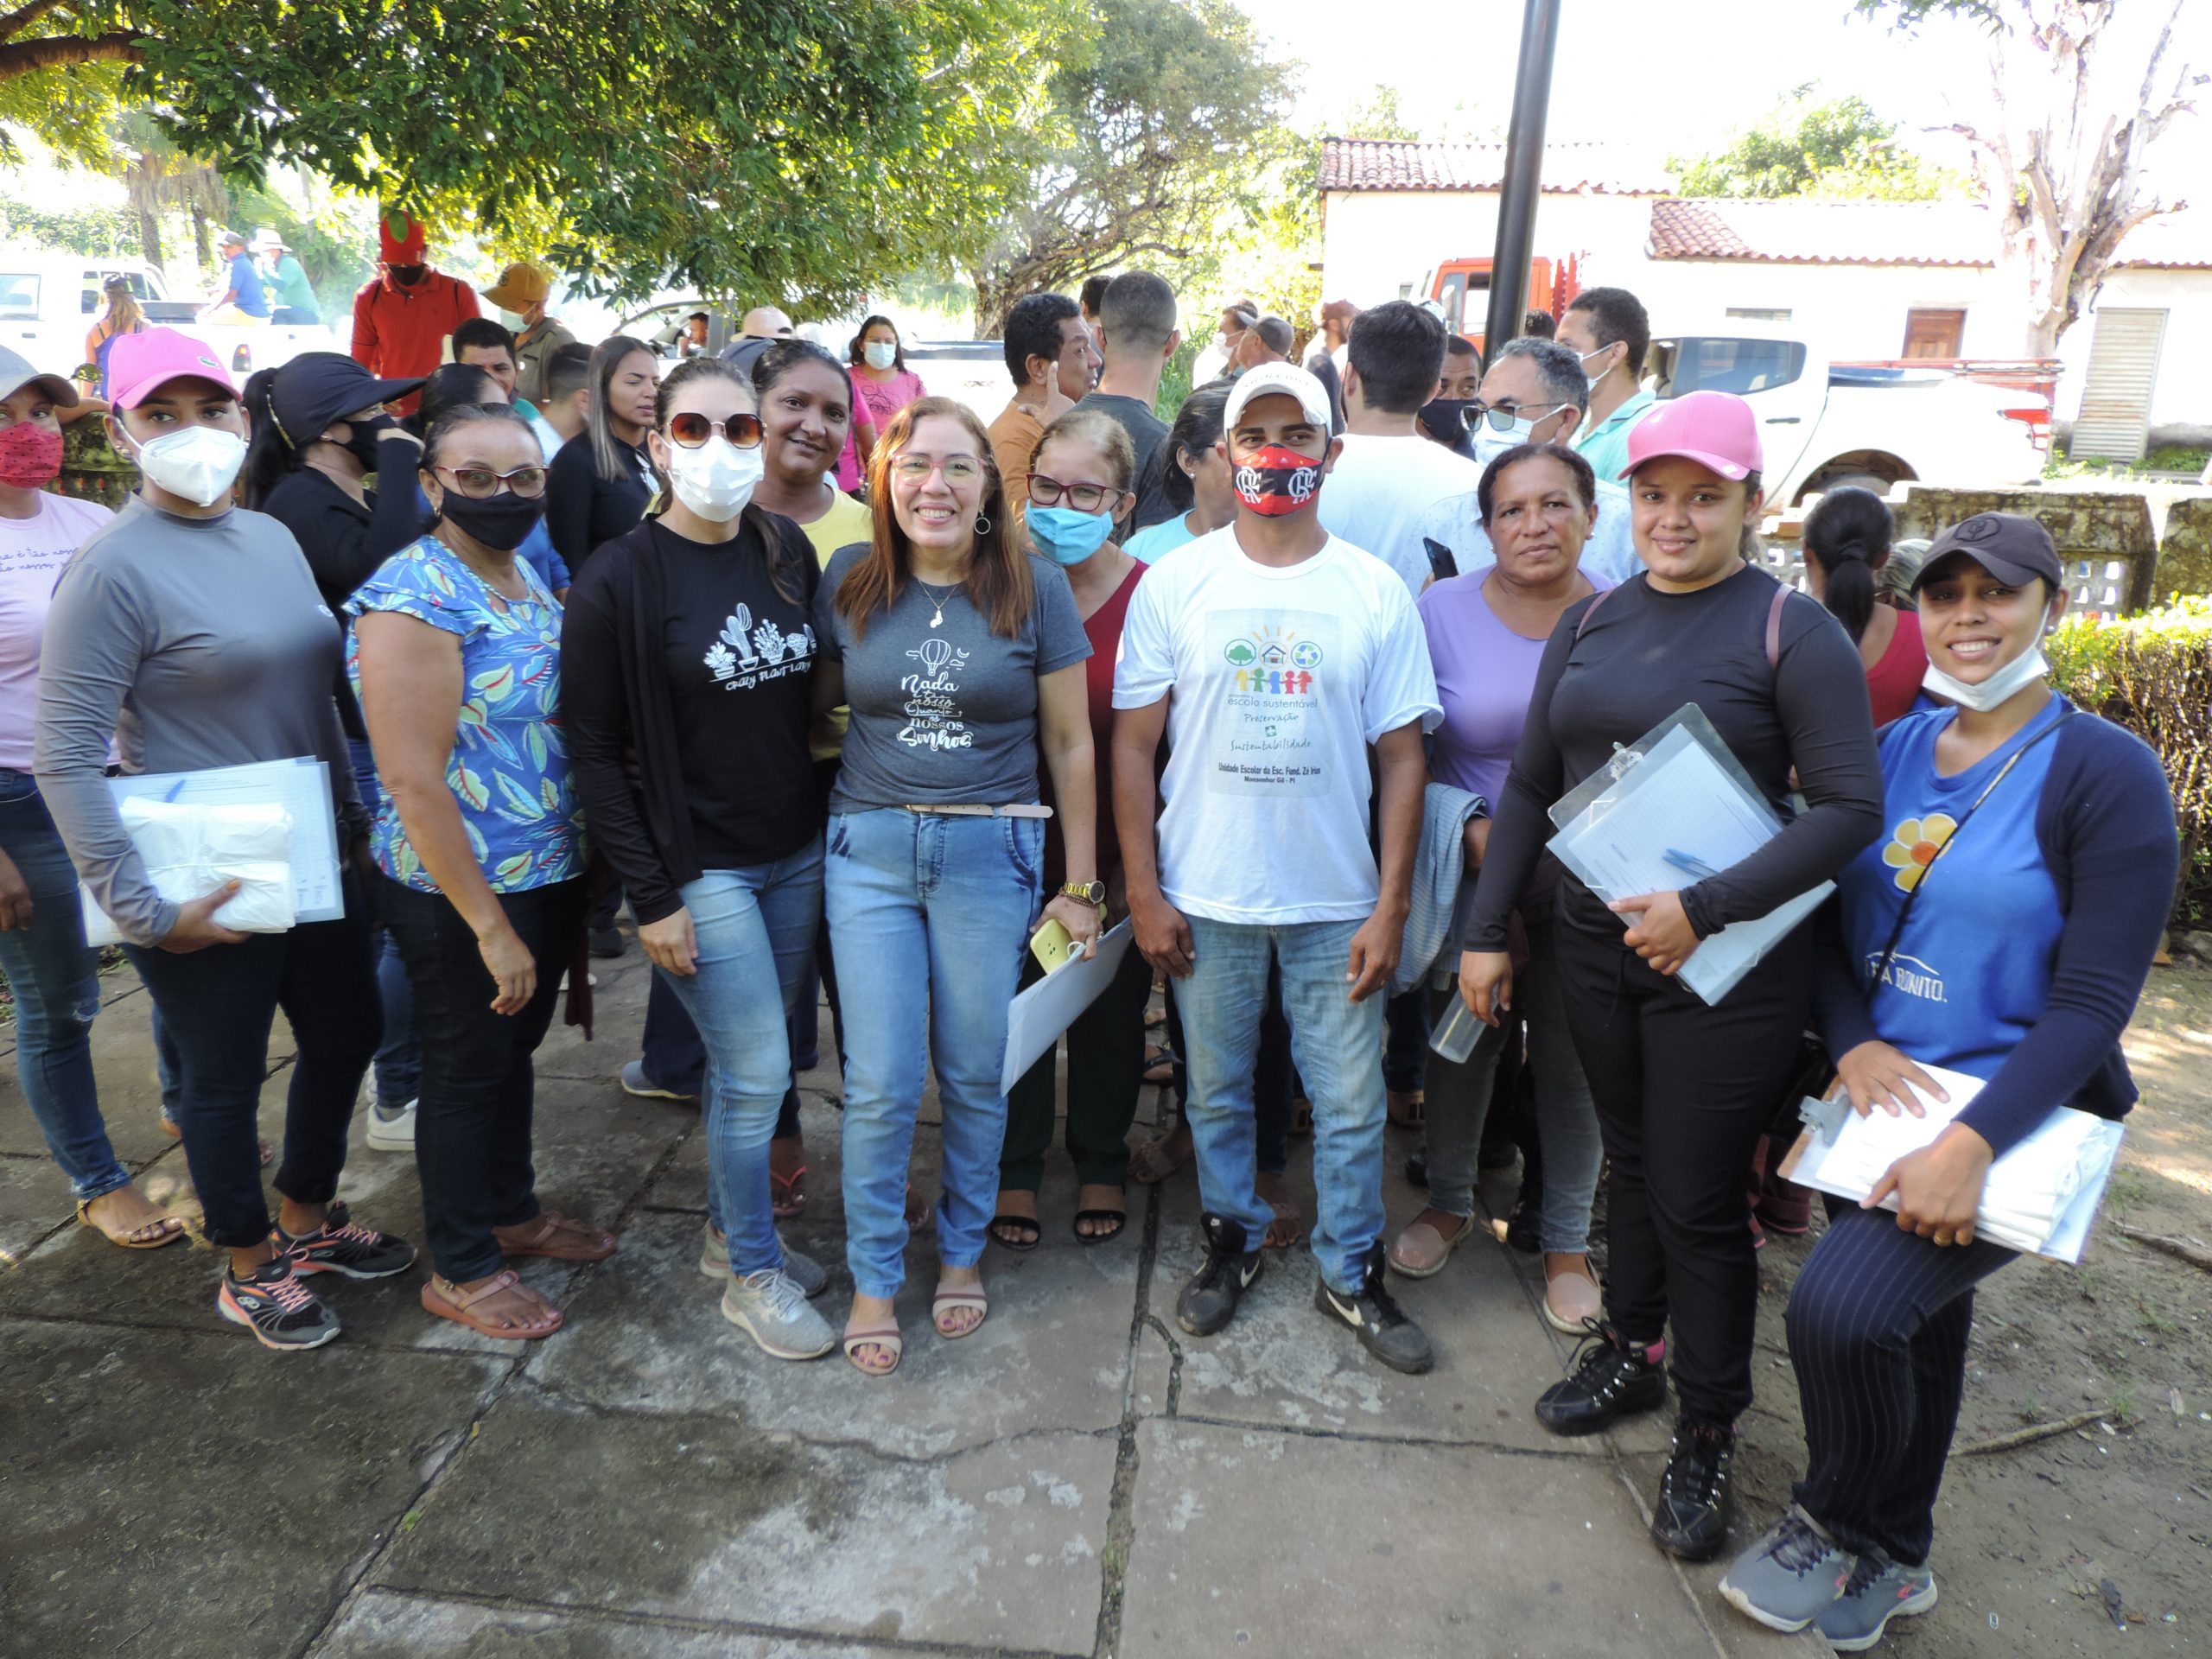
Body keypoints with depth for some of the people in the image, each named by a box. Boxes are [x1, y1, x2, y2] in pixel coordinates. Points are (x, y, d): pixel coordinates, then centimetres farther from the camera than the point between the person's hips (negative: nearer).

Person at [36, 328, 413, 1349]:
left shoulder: (272, 537, 6)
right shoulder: (113, 569, -15)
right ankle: (247, 1272, 34)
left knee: (346, 1035, 19)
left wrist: (353, 813, 11)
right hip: (208, 892, -7)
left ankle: (306, 1222, 42)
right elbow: (64, 757, -17)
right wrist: (141, 909, -19)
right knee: (224, 1079, 10)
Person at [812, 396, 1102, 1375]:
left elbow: (1069, 744, 1)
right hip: (869, 846, 1)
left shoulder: (1034, 588, -2)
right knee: (880, 1084, 3)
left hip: (991, 852, -1)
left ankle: (962, 1250, 34)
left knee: (974, 1074, 10)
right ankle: (873, 1275, 24)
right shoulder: (848, 582, 2)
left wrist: (1079, 884, 2)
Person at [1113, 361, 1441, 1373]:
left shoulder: (1375, 592, -1)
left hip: (1337, 901, 0)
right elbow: (1133, 743, -1)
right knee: (1217, 1091, 15)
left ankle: (1352, 1271, 31)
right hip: (1204, 899, 0)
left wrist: (1391, 906, -5)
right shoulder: (1175, 582, -2)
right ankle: (1231, 1240, 38)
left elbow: (1402, 758, 0)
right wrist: (1142, 892, -5)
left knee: (1351, 1103, 10)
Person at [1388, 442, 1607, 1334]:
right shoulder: (1444, 609, -5)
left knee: (1572, 1058, 11)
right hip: (1469, 870, 0)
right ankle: (1449, 1201, 38)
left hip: (1584, 880, 1)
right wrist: (1473, 833, -15)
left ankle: (1566, 1241, 31)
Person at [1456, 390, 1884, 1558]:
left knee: (1699, 1200, 5)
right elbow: (1529, 785, 9)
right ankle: (1630, 1351, 40)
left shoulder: (1793, 631, -8)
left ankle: (1708, 1433, 25)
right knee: (1630, 1159, 19)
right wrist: (1486, 931, 6)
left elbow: (1850, 807, -14)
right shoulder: (1590, 621, 7)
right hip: (1596, 942, 5)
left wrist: (1704, 910, -22)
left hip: (1727, 966, -4)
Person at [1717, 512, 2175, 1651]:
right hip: (1884, 1090, 5)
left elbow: (2093, 1000, -15)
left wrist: (1971, 1144, -25)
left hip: (2019, 1112, -5)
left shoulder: (2105, 773, -11)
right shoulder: (1893, 752, 5)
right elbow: (1826, 920, 6)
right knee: (1915, 1318, 20)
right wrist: (1854, 1042, -13)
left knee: (1842, 1301, -21)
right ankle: (1894, 1556, 43)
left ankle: (1840, 1528, 9)